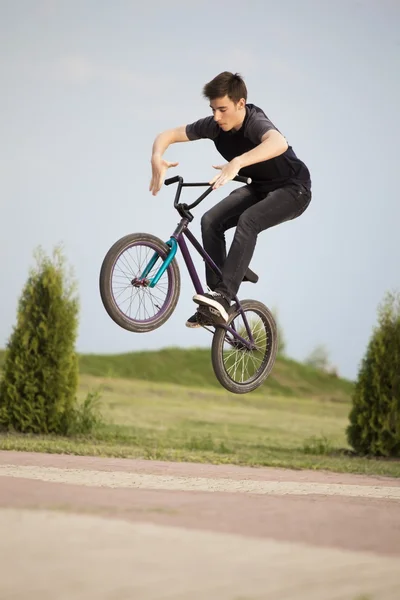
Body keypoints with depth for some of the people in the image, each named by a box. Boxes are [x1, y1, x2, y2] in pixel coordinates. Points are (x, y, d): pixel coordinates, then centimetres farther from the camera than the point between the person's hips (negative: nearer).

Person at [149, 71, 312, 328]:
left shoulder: (256, 123, -32)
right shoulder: (214, 125, -13)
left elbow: (278, 143, -56)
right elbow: (168, 135, -8)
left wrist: (237, 162, -69)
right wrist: (157, 158, -31)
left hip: (292, 189, -7)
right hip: (260, 187, 7)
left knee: (248, 220, -32)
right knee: (211, 220, -12)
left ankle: (224, 297, -34)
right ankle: (216, 291, -7)